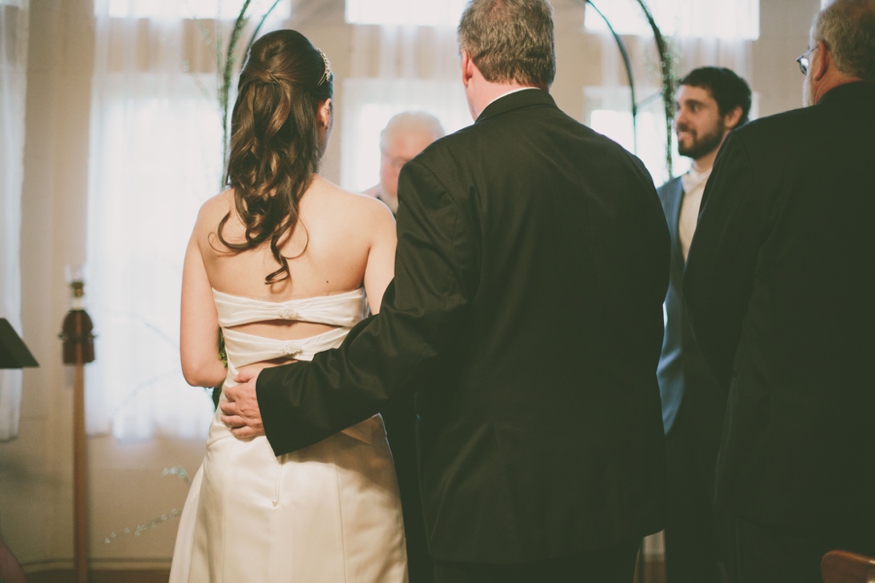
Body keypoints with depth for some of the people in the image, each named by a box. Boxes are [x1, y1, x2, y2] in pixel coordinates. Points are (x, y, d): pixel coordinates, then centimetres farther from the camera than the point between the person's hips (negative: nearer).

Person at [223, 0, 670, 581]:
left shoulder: (445, 170, -14)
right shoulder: (628, 170, 3)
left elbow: (413, 332, -20)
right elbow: (647, 326, 10)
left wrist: (282, 400, -11)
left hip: (499, 500, -5)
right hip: (618, 488, 6)